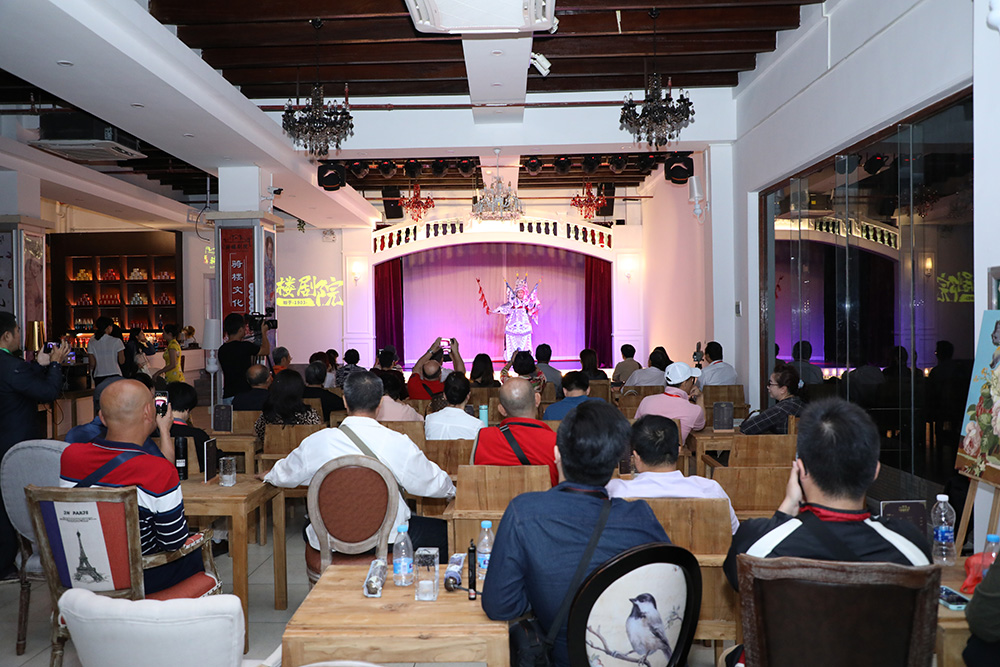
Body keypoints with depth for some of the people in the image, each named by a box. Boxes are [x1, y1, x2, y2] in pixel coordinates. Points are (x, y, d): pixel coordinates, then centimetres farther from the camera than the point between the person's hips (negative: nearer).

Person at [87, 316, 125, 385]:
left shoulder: (91, 343, 0)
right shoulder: (116, 341, -7)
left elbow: (92, 364, 2)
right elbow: (122, 361, -6)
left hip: (99, 377, 2)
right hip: (114, 375, -2)